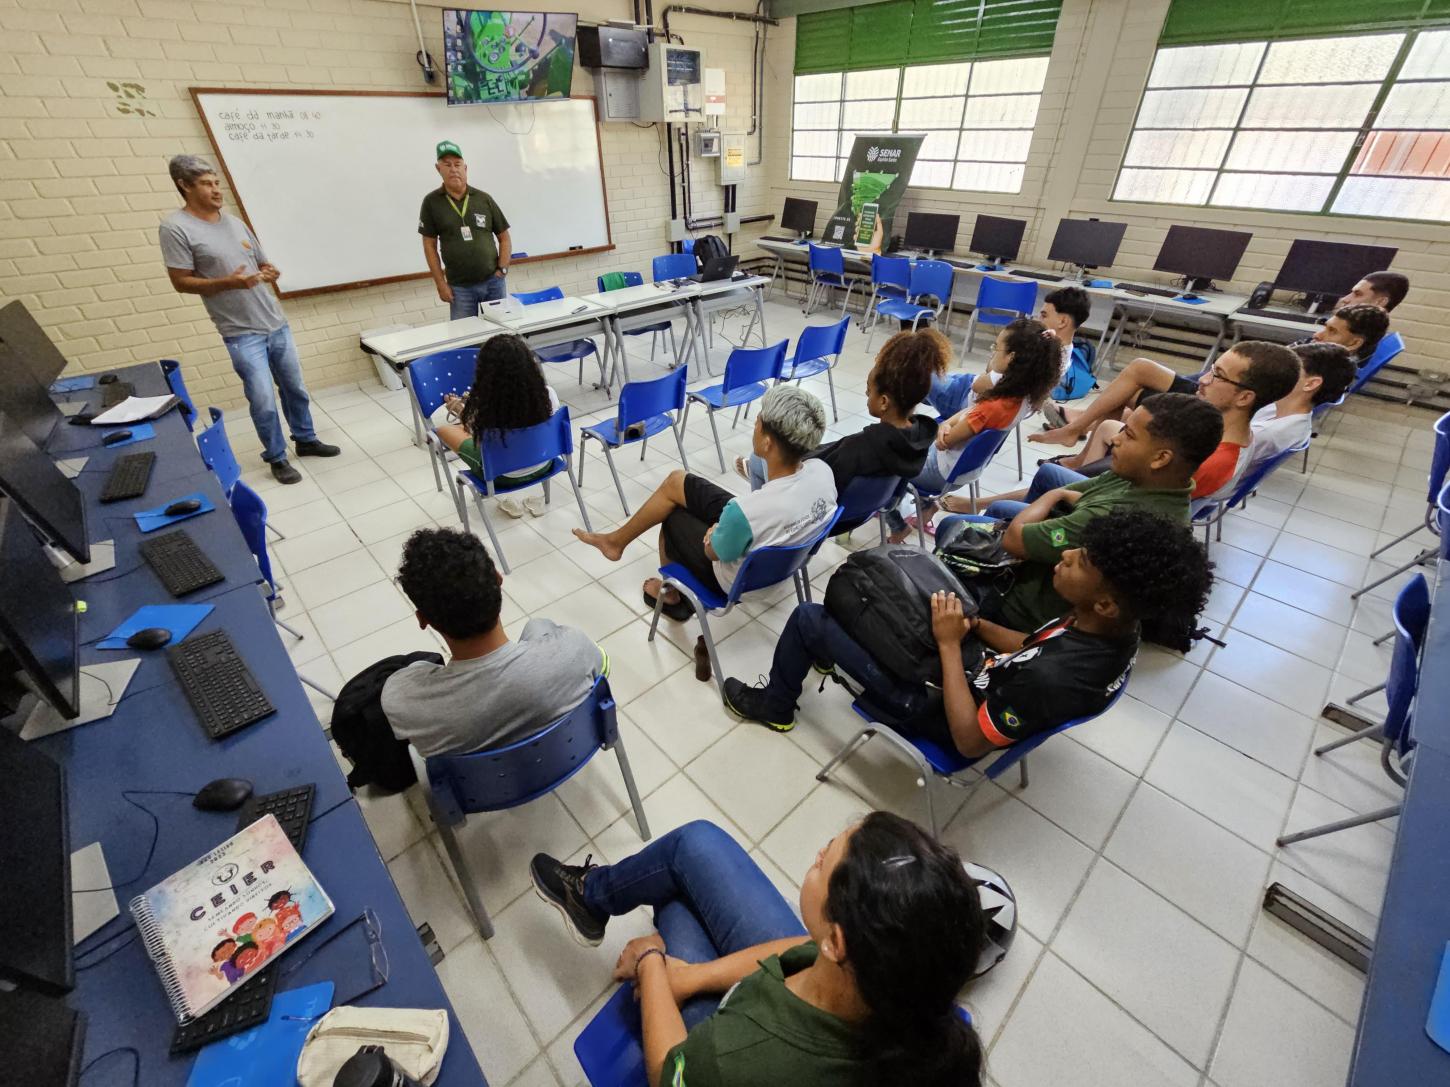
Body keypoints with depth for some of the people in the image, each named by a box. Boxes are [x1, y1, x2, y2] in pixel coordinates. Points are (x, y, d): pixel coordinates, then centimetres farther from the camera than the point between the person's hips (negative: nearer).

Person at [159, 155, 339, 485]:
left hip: (277, 324, 6)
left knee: (295, 388, 14)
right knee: (263, 401, -7)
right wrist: (227, 283, -23)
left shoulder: (235, 221, 10)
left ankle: (306, 440, 31)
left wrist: (271, 274, -5)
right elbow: (181, 282, -8)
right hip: (241, 334, -5)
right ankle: (277, 459, 9)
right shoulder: (175, 228, -6)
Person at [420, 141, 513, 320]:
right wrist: (441, 284, -3)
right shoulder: (431, 202, 2)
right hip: (459, 287, -1)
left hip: (493, 282, 1)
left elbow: (504, 237, 10)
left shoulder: (484, 199, 5)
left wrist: (502, 269, -3)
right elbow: (430, 246, 4)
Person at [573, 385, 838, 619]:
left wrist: (713, 533, 1)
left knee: (673, 517, 21)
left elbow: (714, 552, -19)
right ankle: (617, 540, 33)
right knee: (677, 481, 10)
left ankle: (671, 594, 47)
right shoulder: (823, 470, -22)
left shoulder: (745, 511, -41)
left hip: (736, 580, -6)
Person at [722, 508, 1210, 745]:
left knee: (808, 618, -4)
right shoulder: (1114, 633, -12)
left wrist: (950, 644, -26)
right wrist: (974, 623, -6)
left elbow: (970, 740, -27)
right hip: (986, 675, 8)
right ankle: (839, 646, 38)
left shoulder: (1055, 678, -38)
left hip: (934, 705, -8)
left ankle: (774, 706, 25)